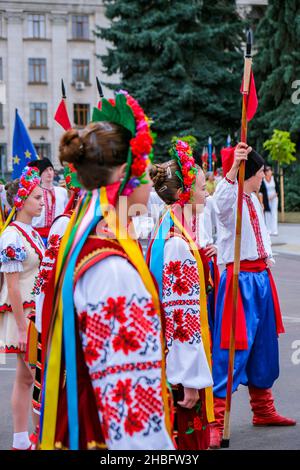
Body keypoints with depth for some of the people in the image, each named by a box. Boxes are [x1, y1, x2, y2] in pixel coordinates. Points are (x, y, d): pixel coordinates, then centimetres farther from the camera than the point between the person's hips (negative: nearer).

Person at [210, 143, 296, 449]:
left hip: (261, 278, 9)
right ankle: (215, 424, -9)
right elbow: (221, 201, -38)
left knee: (263, 347, 17)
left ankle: (263, 411, 31)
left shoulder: (254, 200, 16)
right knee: (231, 351, -11)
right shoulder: (230, 200, -13)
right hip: (239, 280, -9)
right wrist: (233, 168, -51)